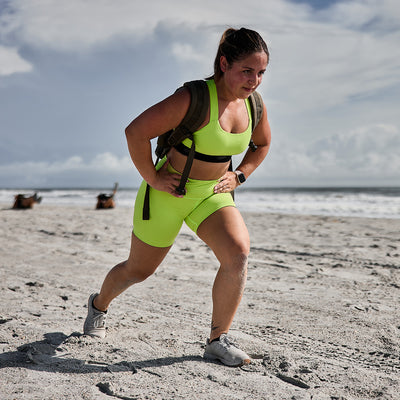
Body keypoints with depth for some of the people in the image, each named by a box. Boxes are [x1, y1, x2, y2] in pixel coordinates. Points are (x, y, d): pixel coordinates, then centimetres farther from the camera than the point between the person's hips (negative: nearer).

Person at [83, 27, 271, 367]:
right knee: (139, 270, 13)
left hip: (212, 195, 5)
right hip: (169, 194, -5)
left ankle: (218, 340, -2)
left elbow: (262, 143, 16)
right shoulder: (192, 99, -26)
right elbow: (135, 132, -24)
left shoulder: (253, 105, -5)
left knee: (238, 253, -21)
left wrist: (238, 176, 4)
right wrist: (153, 179, -19)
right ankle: (99, 305, 47)